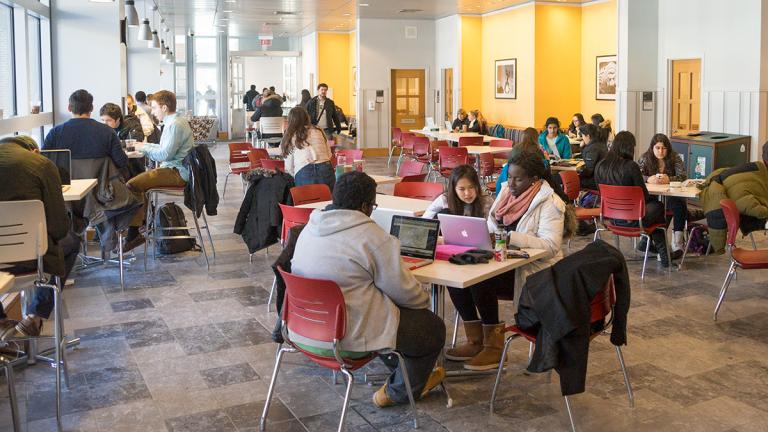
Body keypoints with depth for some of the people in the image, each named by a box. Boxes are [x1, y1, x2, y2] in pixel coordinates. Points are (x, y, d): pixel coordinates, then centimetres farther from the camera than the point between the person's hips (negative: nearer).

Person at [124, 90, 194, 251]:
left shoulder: (175, 125, -16)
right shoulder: (176, 121, 17)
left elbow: (164, 154, -22)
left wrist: (145, 148, -8)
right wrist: (145, 146, 16)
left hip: (177, 173, -11)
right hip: (177, 169, 11)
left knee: (132, 185, -17)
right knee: (139, 180, 21)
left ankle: (134, 234, -15)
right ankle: (144, 220, 22)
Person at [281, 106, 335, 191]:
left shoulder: (289, 137, 11)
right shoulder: (318, 131, 16)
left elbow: (289, 168, 10)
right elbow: (329, 154, 18)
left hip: (303, 175, -2)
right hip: (326, 170, 2)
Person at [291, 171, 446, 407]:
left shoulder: (310, 228, 5)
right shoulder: (372, 237, -19)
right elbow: (403, 290, -14)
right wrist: (423, 300, 9)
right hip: (349, 335, -9)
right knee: (433, 327, 11)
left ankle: (400, 371, 45)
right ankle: (399, 392, 27)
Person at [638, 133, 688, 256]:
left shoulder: (675, 158, -1)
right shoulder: (645, 158, 1)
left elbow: (683, 177, -11)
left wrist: (668, 179, -30)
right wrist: (648, 179, -29)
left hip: (672, 194, 0)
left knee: (680, 206, -31)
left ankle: (678, 245, -26)